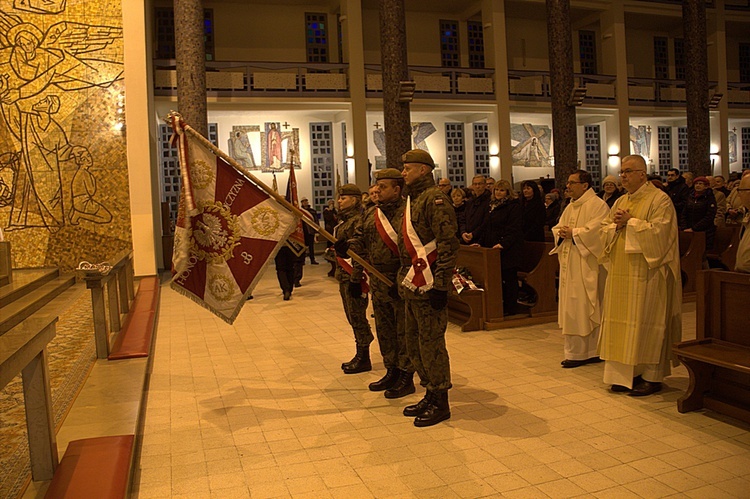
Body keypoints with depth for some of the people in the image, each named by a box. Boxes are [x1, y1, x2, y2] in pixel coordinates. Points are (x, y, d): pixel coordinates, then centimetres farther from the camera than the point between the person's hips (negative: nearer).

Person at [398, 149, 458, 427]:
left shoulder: (435, 199, -12)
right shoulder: (411, 201, 18)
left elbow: (448, 245, -20)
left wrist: (440, 285, -22)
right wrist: (403, 280, 22)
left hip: (429, 287, -10)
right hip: (412, 286, 10)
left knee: (430, 343, -2)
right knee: (414, 342, 16)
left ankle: (440, 403, 11)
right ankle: (431, 395, 29)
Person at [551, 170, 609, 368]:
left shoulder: (598, 205, -9)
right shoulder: (571, 206, 18)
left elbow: (596, 230, -20)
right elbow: (558, 228, 18)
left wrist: (573, 233, -16)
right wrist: (561, 233, -3)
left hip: (587, 266, -8)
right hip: (569, 266, 9)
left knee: (583, 308, -6)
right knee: (572, 307, 10)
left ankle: (589, 351, 3)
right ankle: (575, 350, 16)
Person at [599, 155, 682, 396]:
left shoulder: (660, 199, -6)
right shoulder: (620, 202, 16)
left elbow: (658, 232, -17)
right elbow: (604, 231, 14)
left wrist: (630, 221, -14)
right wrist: (616, 225, -6)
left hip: (646, 274, -7)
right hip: (620, 274, 7)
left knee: (645, 322, -3)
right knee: (623, 321, 8)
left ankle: (651, 376, 8)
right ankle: (626, 373, 16)